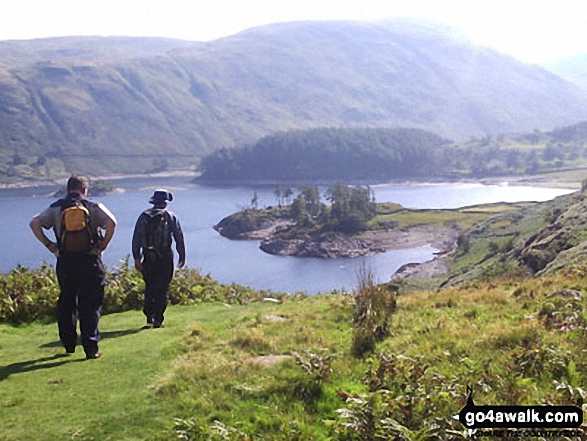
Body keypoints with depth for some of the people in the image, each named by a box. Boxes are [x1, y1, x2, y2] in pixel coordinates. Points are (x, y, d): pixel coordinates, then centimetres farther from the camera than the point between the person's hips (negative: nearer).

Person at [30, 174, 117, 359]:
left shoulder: (56, 208, 8)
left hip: (65, 262, 2)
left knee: (66, 302, 16)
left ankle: (69, 344, 23)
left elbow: (34, 223, -3)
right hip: (90, 261, -2)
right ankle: (91, 347, -3)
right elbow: (111, 222, -15)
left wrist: (48, 244, 3)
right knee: (90, 305, 1)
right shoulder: (94, 207, 1)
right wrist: (103, 244, -6)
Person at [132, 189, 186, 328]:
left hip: (148, 258, 2)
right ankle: (158, 320, -1)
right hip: (165, 258, -2)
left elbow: (136, 238, 2)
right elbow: (179, 238, 0)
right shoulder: (171, 217, 0)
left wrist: (136, 258, 5)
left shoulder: (144, 216, 5)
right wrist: (182, 256, 8)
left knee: (149, 287, 17)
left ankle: (149, 315, 14)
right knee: (162, 289, 1)